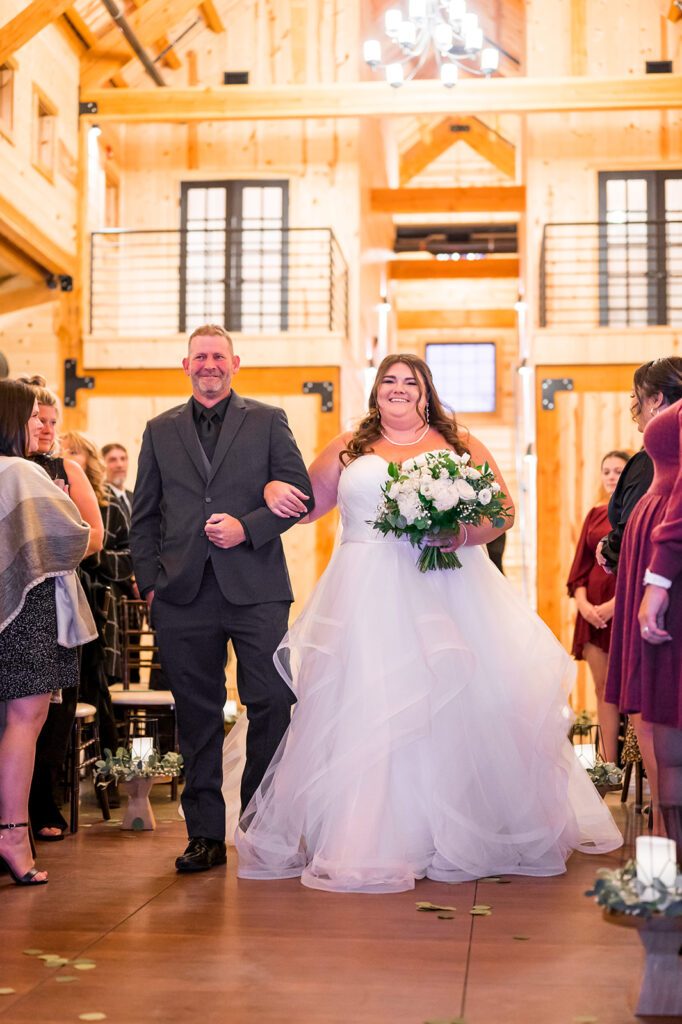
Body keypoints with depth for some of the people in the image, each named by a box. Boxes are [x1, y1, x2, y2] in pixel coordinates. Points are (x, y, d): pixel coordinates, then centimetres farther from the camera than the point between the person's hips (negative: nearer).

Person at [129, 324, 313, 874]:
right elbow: (145, 515, 15)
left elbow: (301, 494, 3)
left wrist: (247, 527, -11)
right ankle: (206, 834, 14)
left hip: (256, 587, -2)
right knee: (197, 715, 5)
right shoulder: (160, 430, 15)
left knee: (273, 705, -3)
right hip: (184, 595, 2)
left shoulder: (268, 421, 9)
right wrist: (150, 581, 4)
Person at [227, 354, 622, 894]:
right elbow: (307, 501, 20)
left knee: (462, 704, -2)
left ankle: (464, 837, 11)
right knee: (367, 707, -5)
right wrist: (275, 489, -2)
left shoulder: (459, 444, 11)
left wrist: (463, 534, -12)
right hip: (371, 600, 1)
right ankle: (370, 842, 1)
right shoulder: (349, 448, 15)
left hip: (449, 590, 0)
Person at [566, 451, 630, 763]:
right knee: (603, 687, 3)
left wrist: (615, 605, -16)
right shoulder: (594, 515, 17)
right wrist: (583, 602, -3)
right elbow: (580, 564, 13)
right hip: (594, 609, 6)